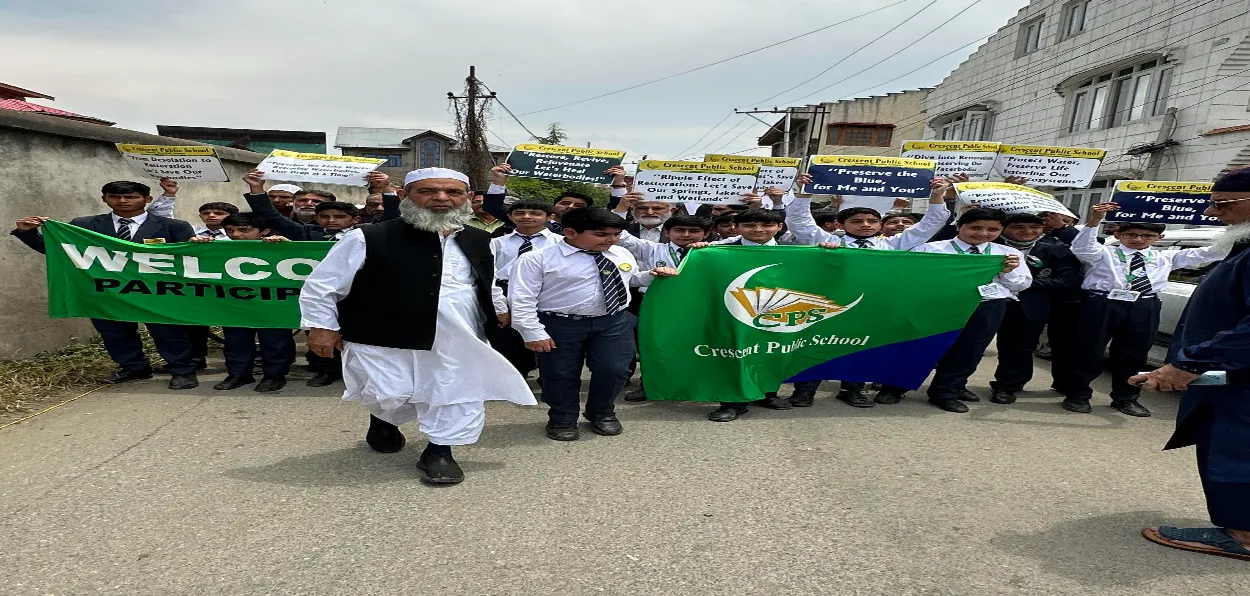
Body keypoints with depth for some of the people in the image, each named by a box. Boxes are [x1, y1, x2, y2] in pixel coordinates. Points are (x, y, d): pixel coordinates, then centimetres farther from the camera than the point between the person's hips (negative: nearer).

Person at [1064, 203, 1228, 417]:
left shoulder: (1165, 257, 19)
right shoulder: (1104, 254, 4)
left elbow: (1206, 254, 17)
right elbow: (1081, 248, -15)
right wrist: (1093, 222, -29)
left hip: (1144, 309, 4)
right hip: (1103, 304, -4)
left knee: (1135, 354, 11)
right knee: (1089, 350, -1)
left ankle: (1126, 398, 26)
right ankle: (1078, 395, 8)